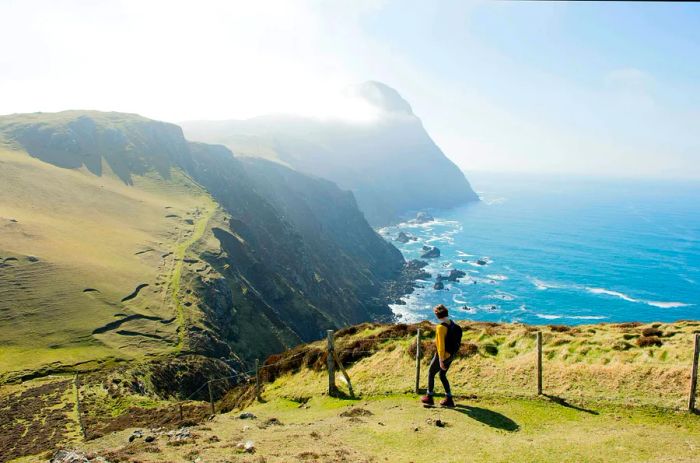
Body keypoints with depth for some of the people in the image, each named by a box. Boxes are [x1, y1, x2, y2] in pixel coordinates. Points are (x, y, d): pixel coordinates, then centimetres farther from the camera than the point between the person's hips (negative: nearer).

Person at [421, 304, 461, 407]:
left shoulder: (441, 327, -24)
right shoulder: (453, 325, 1)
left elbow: (441, 345, -24)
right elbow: (455, 341, 10)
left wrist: (441, 360, -20)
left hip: (442, 355, -7)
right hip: (450, 355, 7)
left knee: (431, 373, 13)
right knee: (442, 375, 22)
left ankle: (429, 398, 23)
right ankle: (449, 399, 23)